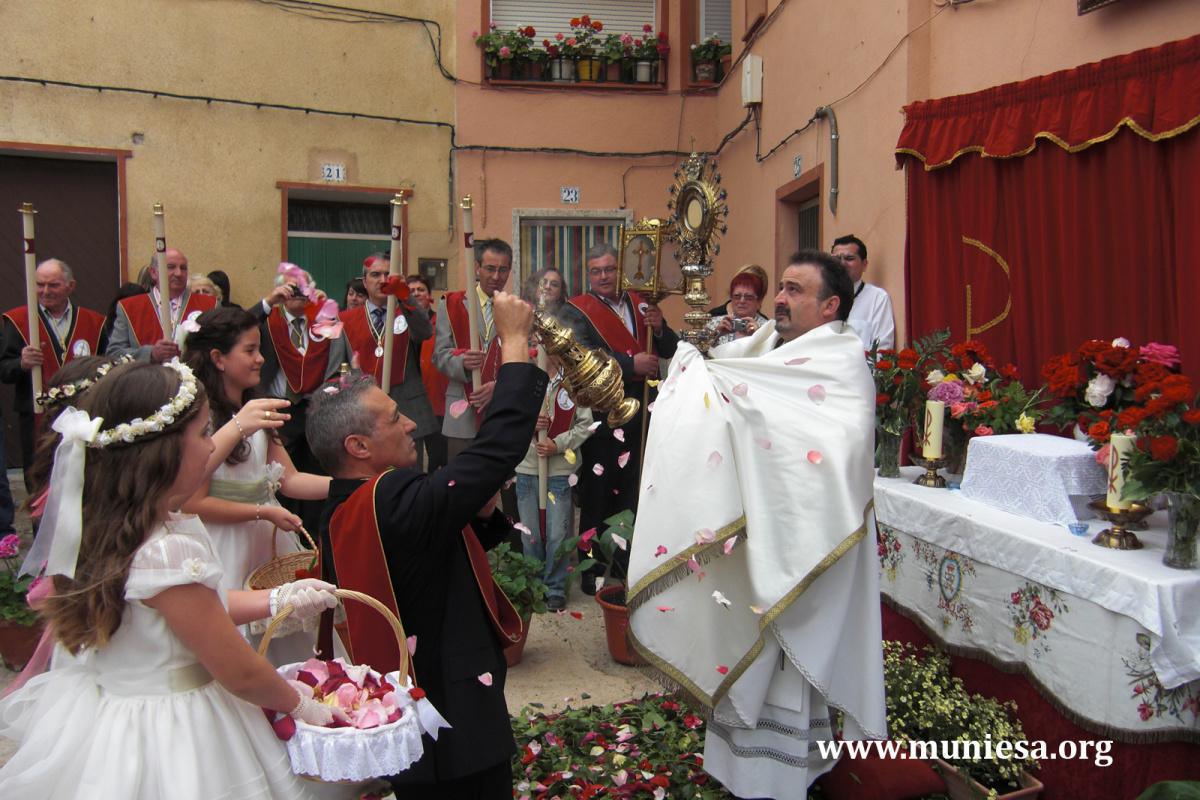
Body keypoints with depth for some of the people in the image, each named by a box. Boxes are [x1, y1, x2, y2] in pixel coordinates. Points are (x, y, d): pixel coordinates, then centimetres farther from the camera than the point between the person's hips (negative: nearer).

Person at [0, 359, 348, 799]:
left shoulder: (101, 526, -4)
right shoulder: (168, 552, -30)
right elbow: (240, 673, -20)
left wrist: (278, 599, 6)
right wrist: (301, 705, -4)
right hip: (168, 743, -9)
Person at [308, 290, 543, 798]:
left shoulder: (343, 513, 4)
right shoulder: (391, 502, -27)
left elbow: (438, 549, 11)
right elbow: (499, 449, -30)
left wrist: (481, 513, -5)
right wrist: (515, 340, -21)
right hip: (454, 725, -9)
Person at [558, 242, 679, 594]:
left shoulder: (640, 305, 11)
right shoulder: (577, 311, -3)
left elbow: (671, 350, 9)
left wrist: (659, 328, -11)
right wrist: (631, 365, -22)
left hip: (640, 415, 5)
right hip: (601, 416, -5)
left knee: (632, 493, 13)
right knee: (597, 496, 2)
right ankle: (593, 569, 14)